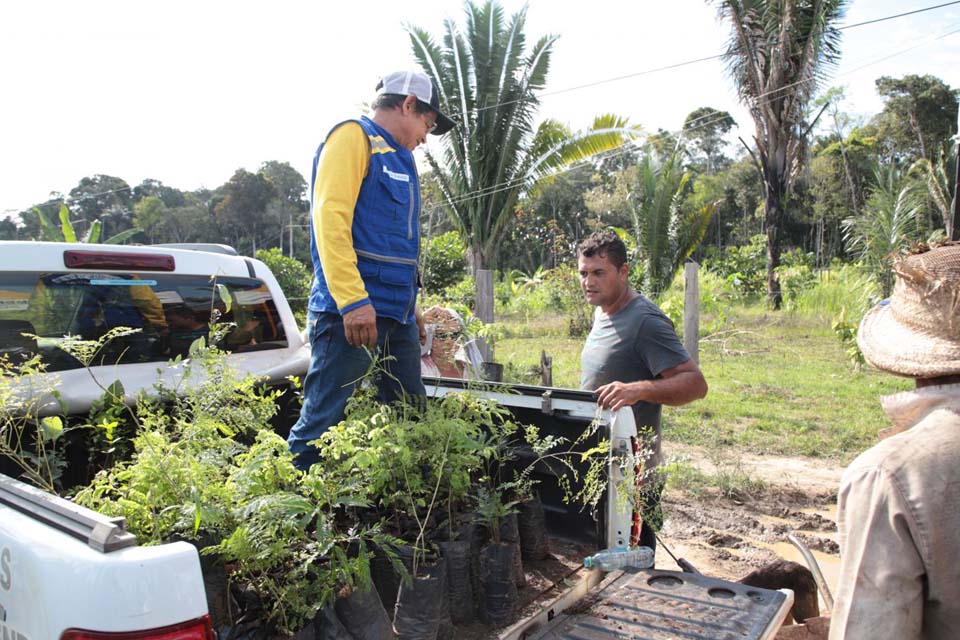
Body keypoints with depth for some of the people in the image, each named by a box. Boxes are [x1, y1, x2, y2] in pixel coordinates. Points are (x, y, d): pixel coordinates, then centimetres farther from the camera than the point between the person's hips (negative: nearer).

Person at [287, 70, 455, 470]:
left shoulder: (398, 158, 25)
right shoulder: (354, 137, -2)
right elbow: (330, 216, -15)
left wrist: (409, 306, 18)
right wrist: (353, 300, -24)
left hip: (395, 316, 9)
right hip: (351, 311, -9)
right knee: (322, 422, -6)